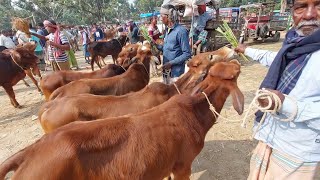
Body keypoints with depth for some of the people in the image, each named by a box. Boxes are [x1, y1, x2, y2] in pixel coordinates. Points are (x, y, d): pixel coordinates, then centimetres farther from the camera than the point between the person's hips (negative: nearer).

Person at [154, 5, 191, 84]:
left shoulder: (181, 31, -15)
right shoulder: (167, 30, 10)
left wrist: (171, 63, -20)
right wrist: (155, 45, 4)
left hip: (176, 71, -8)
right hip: (166, 70, 8)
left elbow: (187, 54, -16)